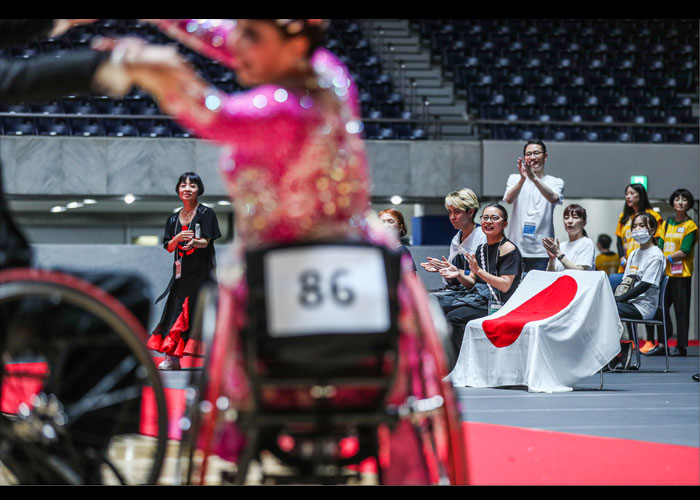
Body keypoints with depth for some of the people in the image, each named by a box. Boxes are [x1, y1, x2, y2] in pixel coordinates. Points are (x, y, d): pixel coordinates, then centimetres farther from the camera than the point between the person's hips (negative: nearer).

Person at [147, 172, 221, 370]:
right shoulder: (173, 219, 13)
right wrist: (178, 238, -15)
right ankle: (172, 357, -3)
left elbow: (205, 241, -11)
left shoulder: (206, 214, 0)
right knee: (176, 311, -3)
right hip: (181, 271, 4)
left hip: (202, 270, -4)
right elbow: (169, 247, 7)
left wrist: (194, 243, -34)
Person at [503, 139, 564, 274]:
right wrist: (522, 179, -26)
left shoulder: (556, 182, 9)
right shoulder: (514, 178, 13)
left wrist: (534, 178, -29)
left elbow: (553, 198, -14)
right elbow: (509, 199, -7)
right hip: (516, 248, 1)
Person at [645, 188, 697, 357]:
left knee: (681, 310, -4)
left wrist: (666, 259, -13)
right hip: (665, 273, 6)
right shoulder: (666, 224, 17)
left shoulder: (690, 226, -1)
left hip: (681, 274, -6)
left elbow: (685, 251, -10)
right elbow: (660, 245, 11)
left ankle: (681, 346, 0)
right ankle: (662, 345, 12)